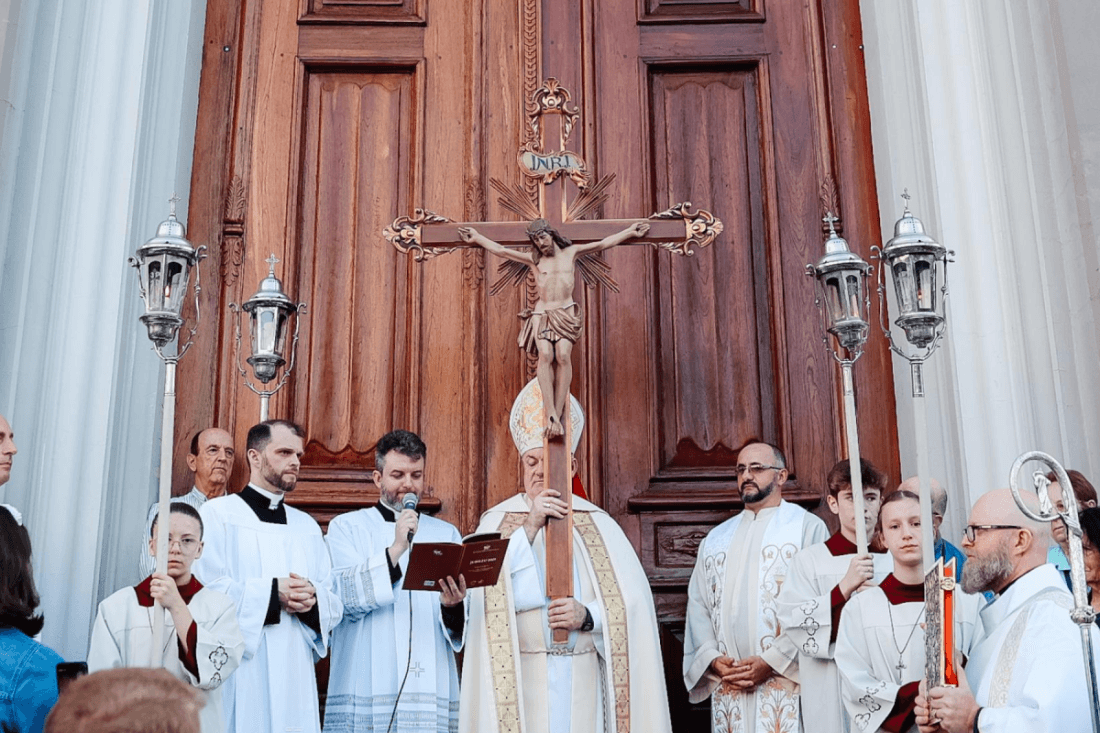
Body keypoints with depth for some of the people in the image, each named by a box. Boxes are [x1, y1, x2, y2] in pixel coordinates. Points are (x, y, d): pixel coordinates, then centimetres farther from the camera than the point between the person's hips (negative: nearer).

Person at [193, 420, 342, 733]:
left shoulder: (308, 526, 18)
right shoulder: (218, 513, 2)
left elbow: (335, 605, 11)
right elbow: (206, 592, -10)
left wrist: (312, 598, -10)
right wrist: (273, 593, -13)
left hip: (296, 677, 4)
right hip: (240, 678, -4)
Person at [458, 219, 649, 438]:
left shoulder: (570, 253, 15)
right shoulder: (534, 259, 16)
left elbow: (602, 244, 18)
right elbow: (501, 251, 21)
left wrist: (630, 232, 20)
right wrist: (477, 237, 25)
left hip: (566, 313, 0)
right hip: (541, 313, 0)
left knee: (563, 355, -23)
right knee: (545, 355, -24)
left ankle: (557, 415, -24)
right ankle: (551, 415, -30)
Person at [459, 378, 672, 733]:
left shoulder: (597, 525, 5)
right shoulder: (498, 522, 4)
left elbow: (633, 602, -1)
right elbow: (485, 593, -12)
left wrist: (588, 616, -17)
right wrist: (529, 528, -16)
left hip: (584, 682, 1)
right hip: (520, 680, -1)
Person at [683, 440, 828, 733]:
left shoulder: (808, 527, 2)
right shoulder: (715, 538, 17)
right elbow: (697, 605, 11)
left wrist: (772, 661, -13)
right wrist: (712, 659, -4)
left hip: (786, 680, -4)